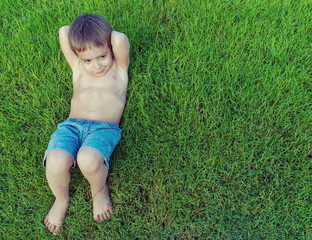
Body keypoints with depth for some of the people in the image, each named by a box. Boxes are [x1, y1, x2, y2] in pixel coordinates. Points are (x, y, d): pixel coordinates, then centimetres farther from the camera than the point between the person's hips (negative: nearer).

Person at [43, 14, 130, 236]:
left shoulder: (119, 69, 14)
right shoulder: (78, 69, 21)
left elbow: (120, 40, -4)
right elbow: (64, 32, 15)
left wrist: (103, 32, 16)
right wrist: (89, 32, 24)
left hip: (105, 129, -2)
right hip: (71, 125, 3)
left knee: (88, 159, -36)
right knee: (56, 162, -30)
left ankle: (99, 190, 2)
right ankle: (61, 200, 6)